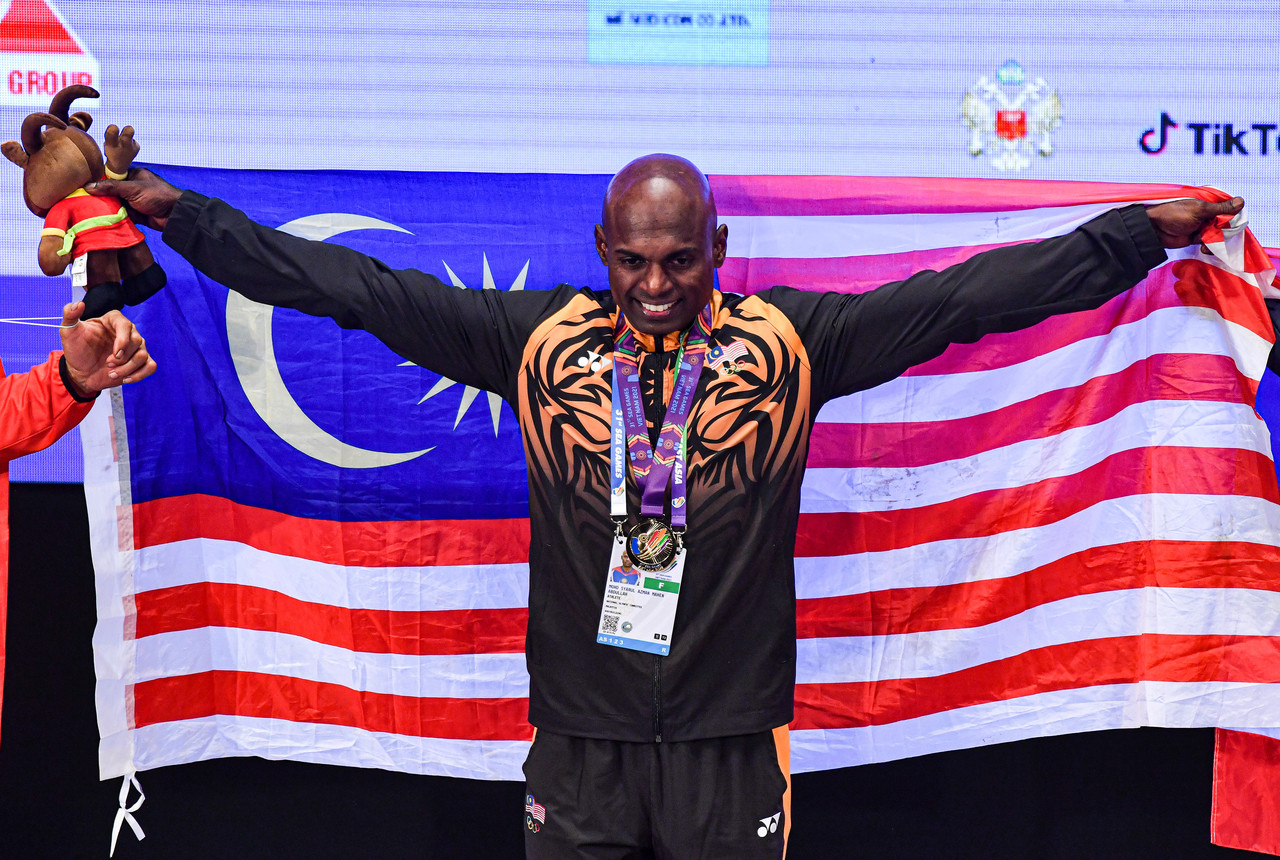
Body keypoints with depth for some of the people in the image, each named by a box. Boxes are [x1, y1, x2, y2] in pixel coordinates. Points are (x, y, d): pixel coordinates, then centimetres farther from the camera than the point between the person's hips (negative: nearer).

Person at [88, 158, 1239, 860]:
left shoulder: (790, 340, -1)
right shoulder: (537, 338, 1)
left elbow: (970, 293, 0)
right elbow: (355, 285, 2)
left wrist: (1138, 233, -2)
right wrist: (177, 213, 0)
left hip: (732, 741, 0)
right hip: (579, 740, 1)